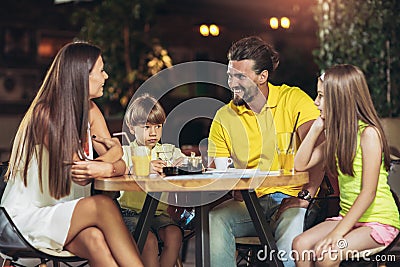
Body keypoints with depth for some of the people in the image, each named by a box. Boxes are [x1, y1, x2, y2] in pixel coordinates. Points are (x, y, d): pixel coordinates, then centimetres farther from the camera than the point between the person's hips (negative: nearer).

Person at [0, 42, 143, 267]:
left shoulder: (90, 111, 7)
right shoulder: (45, 114, -15)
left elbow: (119, 164, -1)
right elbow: (78, 173, -21)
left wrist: (105, 168, -22)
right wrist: (115, 150, -11)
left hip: (67, 215, 5)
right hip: (27, 217, -5)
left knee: (95, 240, -29)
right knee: (103, 206, -29)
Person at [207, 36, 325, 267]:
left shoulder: (293, 99, -2)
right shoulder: (224, 118, 7)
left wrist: (306, 196, -22)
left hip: (290, 198, -3)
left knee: (292, 222, -35)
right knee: (214, 218, -26)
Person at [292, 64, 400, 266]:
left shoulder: (368, 133, -15)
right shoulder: (338, 134, 10)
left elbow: (368, 193, -20)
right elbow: (300, 165, 10)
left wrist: (338, 232, -24)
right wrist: (316, 128, 4)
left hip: (379, 221, -7)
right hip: (349, 217, 7)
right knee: (300, 244, -15)